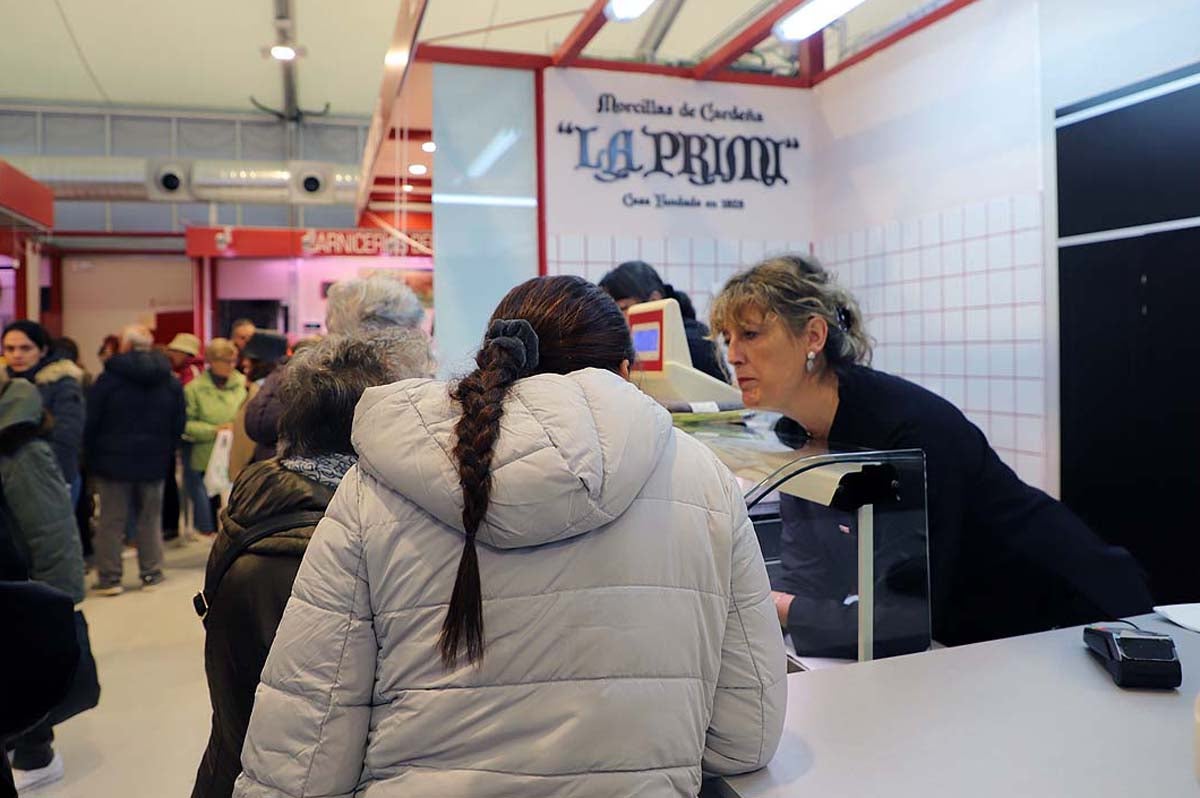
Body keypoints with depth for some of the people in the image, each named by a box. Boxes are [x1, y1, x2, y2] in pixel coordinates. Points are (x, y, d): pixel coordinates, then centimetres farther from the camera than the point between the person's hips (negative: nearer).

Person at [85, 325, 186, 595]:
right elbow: (178, 425, 5)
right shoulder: (171, 382, 2)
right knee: (150, 519, 10)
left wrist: (91, 457, 6)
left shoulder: (109, 378, -8)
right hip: (154, 461, 3)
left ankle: (109, 577, 9)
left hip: (114, 460, -3)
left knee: (111, 520, 5)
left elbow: (91, 423, -5)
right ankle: (151, 574, 14)